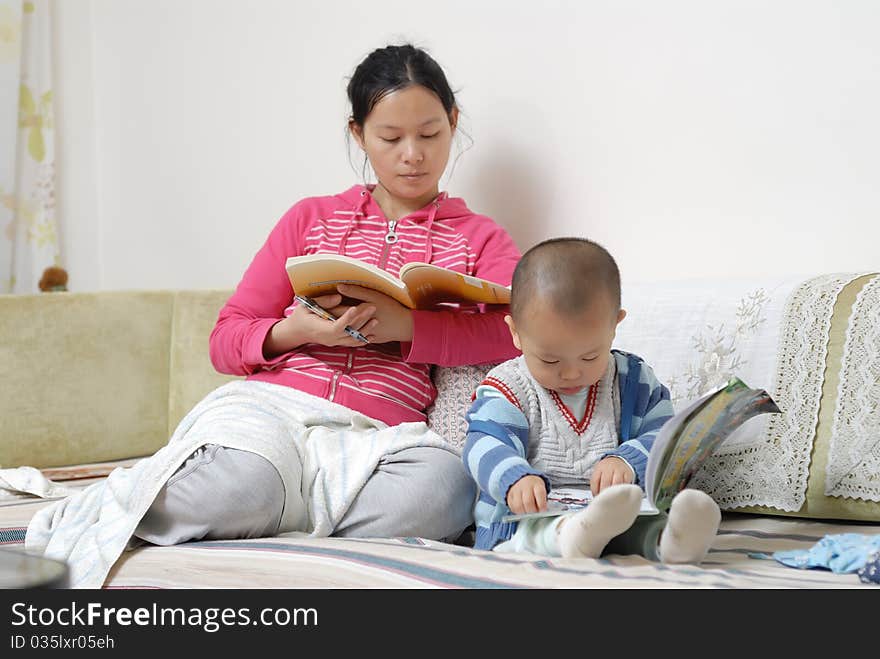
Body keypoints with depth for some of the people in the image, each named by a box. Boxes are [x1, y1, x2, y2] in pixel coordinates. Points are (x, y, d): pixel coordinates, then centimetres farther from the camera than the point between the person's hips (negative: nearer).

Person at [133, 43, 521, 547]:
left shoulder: (480, 240, 18)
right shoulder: (312, 218, 20)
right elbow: (226, 340, 16)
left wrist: (405, 325, -16)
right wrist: (294, 331, -7)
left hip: (381, 434, 1)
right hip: (275, 407, -1)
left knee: (440, 491, -36)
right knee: (236, 486, -38)